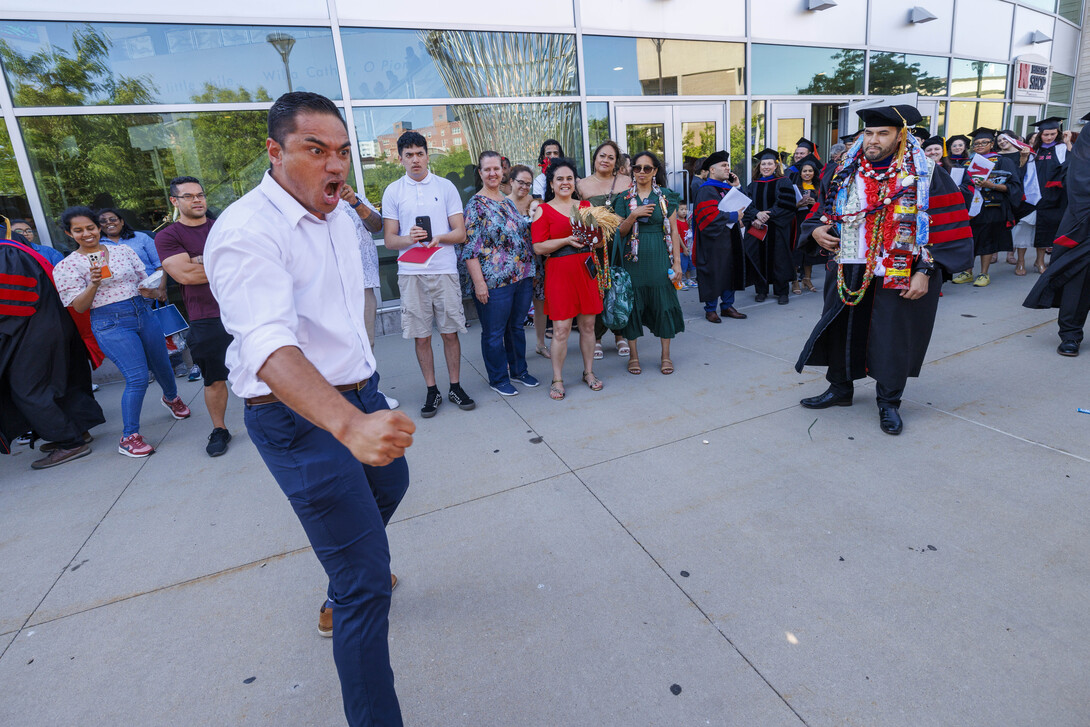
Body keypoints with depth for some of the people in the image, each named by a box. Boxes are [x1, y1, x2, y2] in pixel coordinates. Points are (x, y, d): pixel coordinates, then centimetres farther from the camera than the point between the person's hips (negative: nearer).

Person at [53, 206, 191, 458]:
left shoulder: (123, 250, 10)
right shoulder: (67, 266, 0)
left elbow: (143, 284, 18)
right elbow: (78, 307, -5)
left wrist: (156, 289, -5)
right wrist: (94, 282, -21)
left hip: (142, 313, 5)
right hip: (110, 324, -4)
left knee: (162, 366, 16)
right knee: (138, 378, -16)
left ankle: (172, 398, 50)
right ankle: (129, 437, -3)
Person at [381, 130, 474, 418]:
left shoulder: (446, 187, 7)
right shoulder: (393, 192, 8)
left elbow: (461, 233, 4)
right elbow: (389, 240, 5)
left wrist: (439, 237, -17)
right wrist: (409, 238, -16)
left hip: (444, 270, 0)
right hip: (411, 273, 1)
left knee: (450, 332, 4)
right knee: (421, 336, 4)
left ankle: (456, 387, 19)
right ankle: (432, 391, 18)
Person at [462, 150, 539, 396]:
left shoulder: (508, 201, 13)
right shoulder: (476, 205, -7)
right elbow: (470, 248, -11)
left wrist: (531, 271, 16)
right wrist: (478, 282, -17)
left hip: (522, 277, 7)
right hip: (494, 281, -6)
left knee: (517, 326, 17)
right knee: (494, 333, 4)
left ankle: (519, 370, 33)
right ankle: (498, 379, 20)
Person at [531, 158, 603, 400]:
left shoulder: (586, 206, 13)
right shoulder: (543, 210, 1)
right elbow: (538, 247, -6)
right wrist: (567, 240, -17)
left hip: (586, 269, 4)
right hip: (559, 273, -4)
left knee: (587, 325, 9)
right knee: (561, 329, -3)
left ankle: (588, 372, 24)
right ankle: (557, 380, 10)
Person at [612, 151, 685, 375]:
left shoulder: (666, 196, 5)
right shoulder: (624, 198, 7)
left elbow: (673, 231, 3)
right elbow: (620, 231, 4)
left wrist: (677, 262, -3)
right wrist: (634, 215, -14)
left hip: (660, 257, 0)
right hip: (633, 258, 1)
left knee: (664, 302, 1)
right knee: (632, 303, 2)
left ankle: (665, 356, 14)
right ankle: (633, 355, 16)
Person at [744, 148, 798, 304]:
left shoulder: (783, 183, 3)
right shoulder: (753, 185, 12)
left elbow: (785, 204, -8)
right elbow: (747, 205, 2)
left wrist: (767, 216, -17)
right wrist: (757, 214, -17)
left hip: (777, 228, -2)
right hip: (757, 228, 3)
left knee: (779, 258, 0)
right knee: (760, 258, 2)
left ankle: (781, 291, 8)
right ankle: (761, 290, 12)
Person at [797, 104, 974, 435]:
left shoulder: (927, 176, -5)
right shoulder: (846, 172, 7)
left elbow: (947, 229, -7)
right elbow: (822, 208, 18)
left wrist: (925, 271, -14)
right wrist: (816, 229, -5)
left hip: (899, 279, -3)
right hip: (848, 274, 4)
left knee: (893, 339, 5)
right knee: (842, 331, 12)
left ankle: (889, 402, 23)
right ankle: (840, 389, 31)